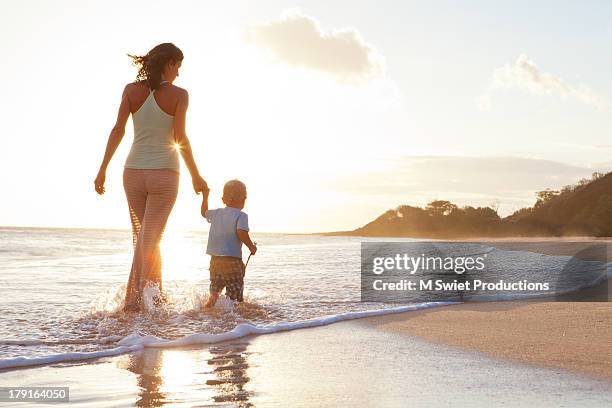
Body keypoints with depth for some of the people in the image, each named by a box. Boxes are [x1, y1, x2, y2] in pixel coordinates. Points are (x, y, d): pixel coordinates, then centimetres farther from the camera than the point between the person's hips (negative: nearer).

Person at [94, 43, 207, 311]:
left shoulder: (131, 90, 4)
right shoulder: (178, 94, -5)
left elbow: (118, 130, -3)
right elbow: (180, 138, -11)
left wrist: (103, 169, 0)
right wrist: (195, 175, -4)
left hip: (133, 172, 4)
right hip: (164, 173, -3)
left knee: (144, 239, 16)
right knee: (148, 240, -1)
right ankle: (133, 300, -7)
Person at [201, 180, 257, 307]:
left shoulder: (216, 213, 11)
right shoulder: (241, 216, -8)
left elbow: (204, 212, 32)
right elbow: (241, 233, -24)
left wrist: (205, 197, 44)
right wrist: (252, 247, -10)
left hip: (215, 259, 6)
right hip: (233, 260, -6)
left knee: (214, 293, 17)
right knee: (234, 295, -1)